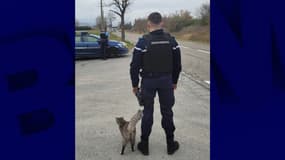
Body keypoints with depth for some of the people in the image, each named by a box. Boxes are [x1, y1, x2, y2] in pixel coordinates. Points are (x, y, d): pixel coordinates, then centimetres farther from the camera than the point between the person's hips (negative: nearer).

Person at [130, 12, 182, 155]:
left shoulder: (143, 42, -12)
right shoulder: (171, 41, -2)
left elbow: (135, 66, -10)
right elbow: (177, 64, 5)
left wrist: (135, 84, 1)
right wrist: (174, 81, 17)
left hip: (148, 81, -2)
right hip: (166, 80, 2)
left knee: (148, 112, 9)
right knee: (167, 112, 12)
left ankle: (144, 145, 18)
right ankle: (171, 145, 22)